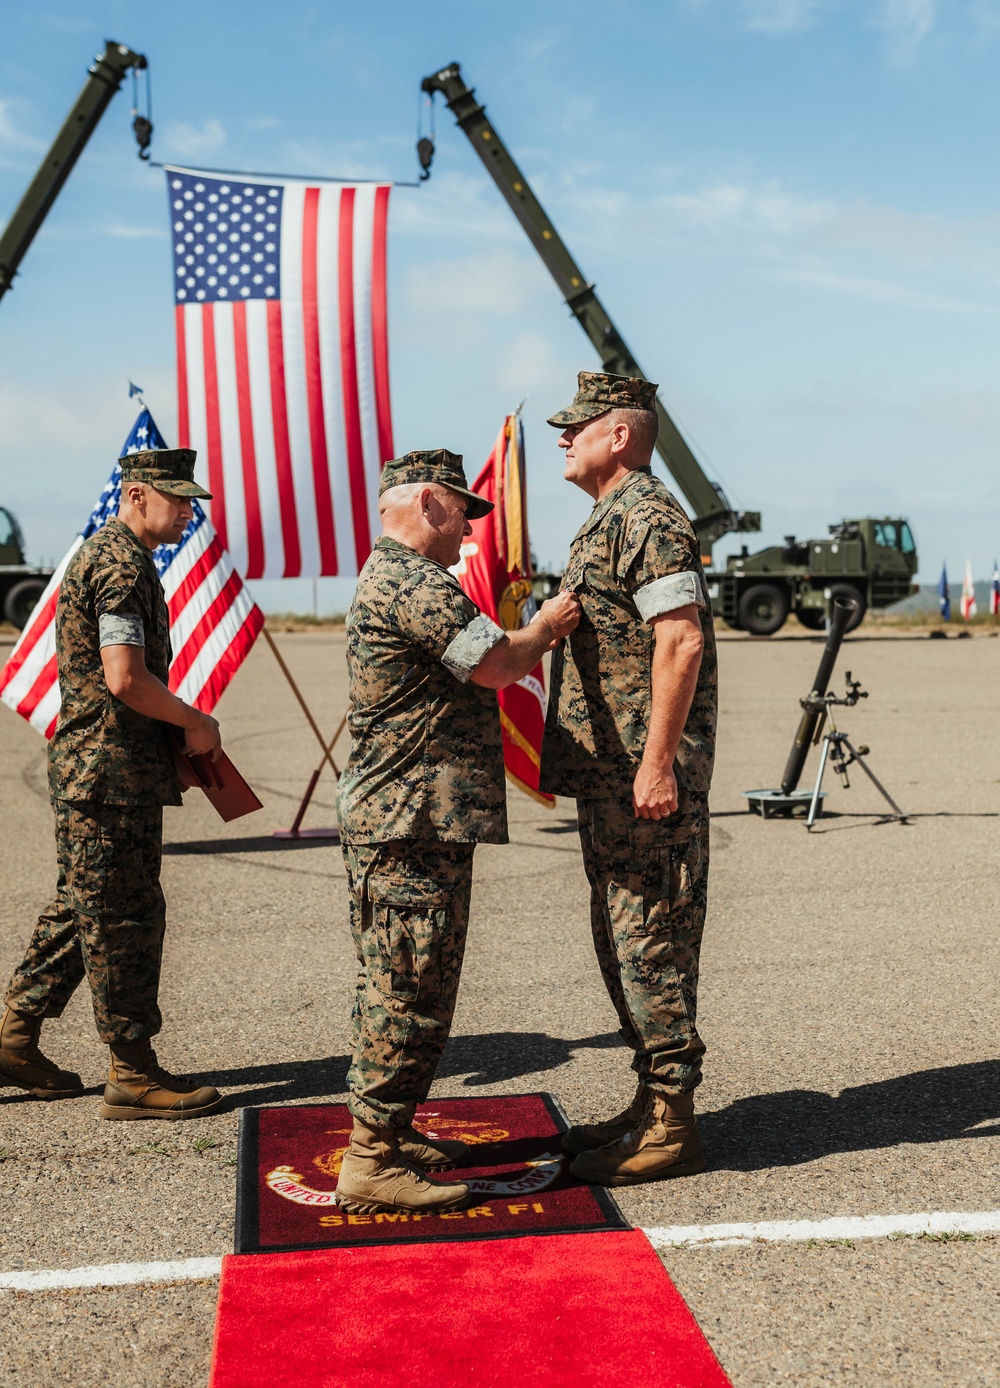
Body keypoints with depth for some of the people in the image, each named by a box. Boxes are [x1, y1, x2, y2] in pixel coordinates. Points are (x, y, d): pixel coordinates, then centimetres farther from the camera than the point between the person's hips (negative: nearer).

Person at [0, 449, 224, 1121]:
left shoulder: (105, 554, 18)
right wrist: (195, 723, -11)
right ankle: (133, 1074, 5)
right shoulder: (122, 565, -16)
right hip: (113, 770, -11)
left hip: (90, 766, 11)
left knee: (84, 906, 17)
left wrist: (180, 720, 16)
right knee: (125, 915, -4)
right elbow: (125, 679, -24)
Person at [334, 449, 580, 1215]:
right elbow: (497, 665, -19)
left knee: (396, 986, 17)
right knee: (409, 990, -6)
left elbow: (476, 665, 24)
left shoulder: (389, 577, 21)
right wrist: (546, 626, -2)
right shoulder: (413, 583, -16)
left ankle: (389, 1132, 27)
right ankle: (373, 1163, 0)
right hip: (415, 821, -11)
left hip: (392, 816, 11)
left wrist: (529, 643, 9)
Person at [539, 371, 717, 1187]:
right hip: (610, 777, 11)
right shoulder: (610, 521, 20)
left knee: (650, 940, -5)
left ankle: (671, 1127, 4)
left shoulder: (647, 517, -13)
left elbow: (681, 639, -21)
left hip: (647, 774, -11)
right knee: (623, 939, 15)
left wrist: (659, 761, -24)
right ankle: (652, 1107, 25)